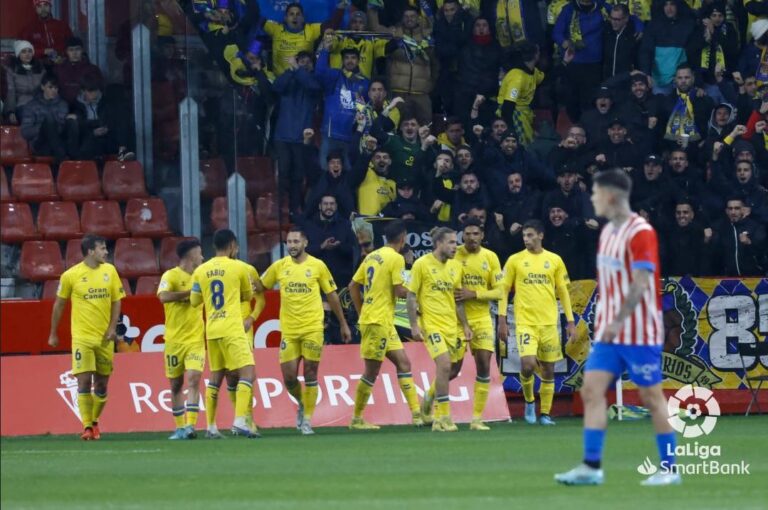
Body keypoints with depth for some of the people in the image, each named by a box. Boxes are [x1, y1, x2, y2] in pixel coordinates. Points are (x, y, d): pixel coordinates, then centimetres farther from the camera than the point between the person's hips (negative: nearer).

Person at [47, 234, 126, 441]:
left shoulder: (109, 271, 4)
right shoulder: (71, 275, -5)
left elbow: (116, 300, 9)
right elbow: (59, 305, 5)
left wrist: (112, 328, -3)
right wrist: (53, 334, 10)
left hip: (104, 337, 3)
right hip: (82, 337, -3)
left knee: (102, 383, 8)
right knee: (84, 381, -12)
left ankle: (94, 421, 26)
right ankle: (87, 427, -9)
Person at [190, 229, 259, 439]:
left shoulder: (201, 271, 7)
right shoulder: (237, 268, -3)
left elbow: (194, 301, 15)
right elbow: (248, 295, 11)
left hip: (211, 331, 5)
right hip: (231, 329, -5)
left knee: (215, 378, 16)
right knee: (247, 372, -7)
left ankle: (211, 427, 15)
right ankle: (239, 422, -22)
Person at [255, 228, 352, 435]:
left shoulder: (317, 266, 0)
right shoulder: (279, 267, 4)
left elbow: (332, 295, 8)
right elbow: (259, 287, 15)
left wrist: (343, 324, 11)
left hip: (312, 329, -2)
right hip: (288, 330, 2)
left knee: (310, 374, -2)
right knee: (289, 377, -1)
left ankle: (307, 419, 7)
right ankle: (302, 404, 28)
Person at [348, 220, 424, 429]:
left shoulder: (372, 256, 12)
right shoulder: (396, 258, -12)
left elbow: (353, 286, 14)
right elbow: (400, 291, -17)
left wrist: (362, 313, 19)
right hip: (379, 321, -9)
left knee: (403, 363, 8)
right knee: (372, 371, -2)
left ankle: (416, 414, 5)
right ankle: (357, 419, 5)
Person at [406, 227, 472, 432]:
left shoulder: (455, 266, 9)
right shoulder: (422, 264, -7)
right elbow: (411, 296, -5)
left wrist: (465, 326, 11)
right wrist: (414, 325, -11)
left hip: (451, 325, 6)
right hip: (431, 323, -6)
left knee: (448, 371, 8)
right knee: (444, 365, -19)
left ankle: (428, 402, 36)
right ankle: (444, 417, -13)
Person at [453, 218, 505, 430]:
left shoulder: (490, 258, 2)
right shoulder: (454, 255, -4)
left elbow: (499, 291, 0)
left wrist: (473, 294, -14)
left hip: (482, 318, 2)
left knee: (484, 367, -5)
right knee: (453, 368, -2)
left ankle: (477, 418, 2)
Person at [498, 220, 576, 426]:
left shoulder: (554, 260, 6)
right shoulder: (515, 260, 2)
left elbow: (563, 292, 11)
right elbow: (504, 290, 5)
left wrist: (570, 321, 7)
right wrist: (502, 320, -2)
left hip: (549, 322, 2)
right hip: (525, 322, -2)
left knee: (548, 369, 3)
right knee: (528, 364, -19)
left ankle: (545, 413, 13)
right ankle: (529, 400, 7)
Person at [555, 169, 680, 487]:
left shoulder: (640, 233, -14)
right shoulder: (607, 232, 12)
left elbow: (640, 283, -20)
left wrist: (618, 321, -25)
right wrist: (602, 321, 17)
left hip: (640, 334, -8)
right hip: (608, 332, 8)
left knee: (651, 397, 0)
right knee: (591, 391, -4)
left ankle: (669, 469, 9)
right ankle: (591, 466, -5)